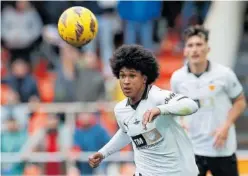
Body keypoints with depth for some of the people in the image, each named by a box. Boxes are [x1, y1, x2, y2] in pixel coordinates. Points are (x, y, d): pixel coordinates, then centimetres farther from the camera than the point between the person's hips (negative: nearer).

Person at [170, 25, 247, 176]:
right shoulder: (177, 78, -3)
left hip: (222, 148, -1)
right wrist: (180, 123, -4)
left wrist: (226, 126, -12)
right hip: (191, 149, 1)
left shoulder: (224, 74, -10)